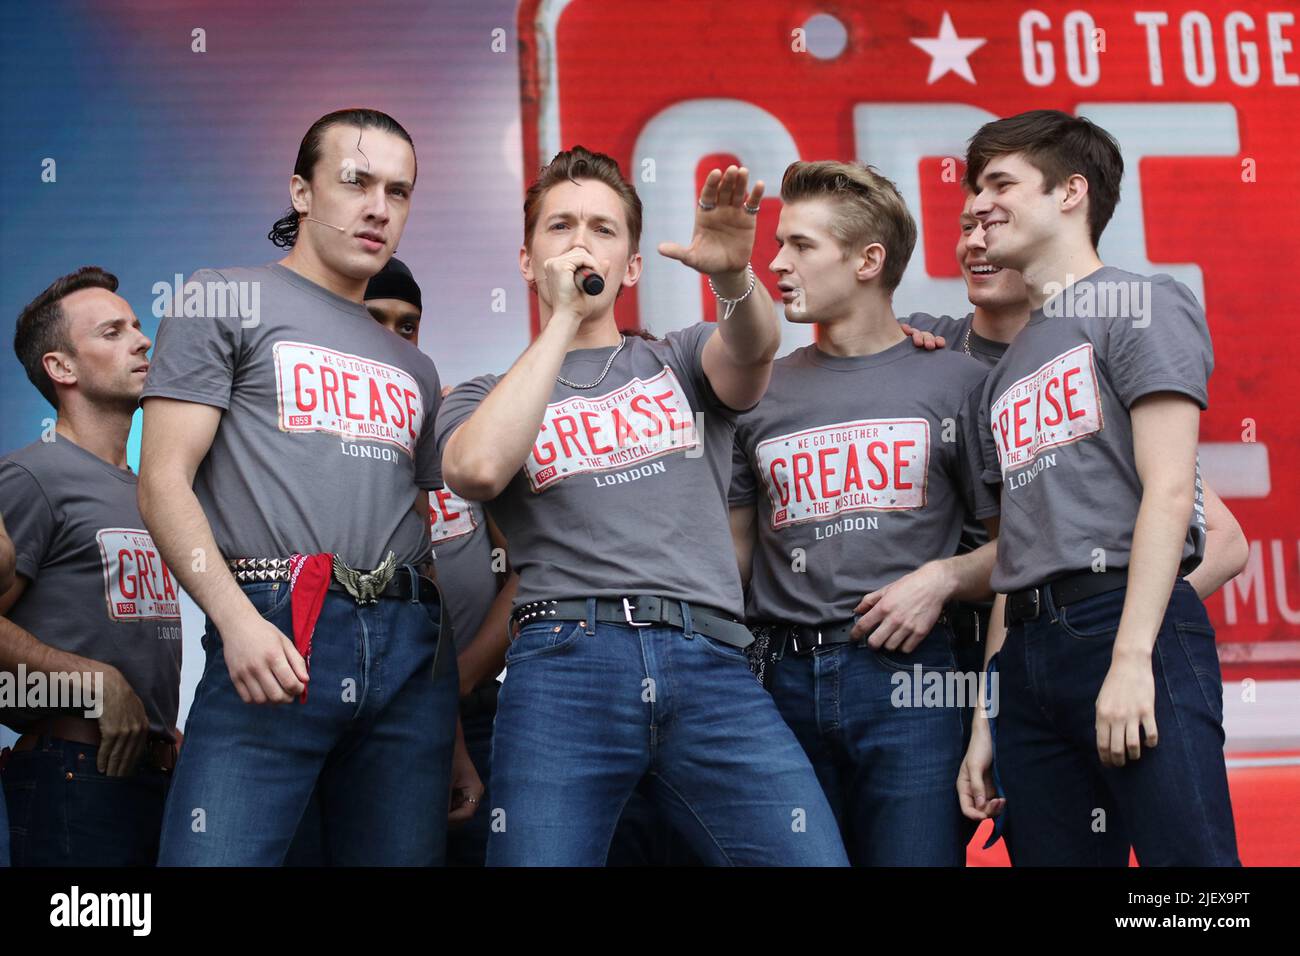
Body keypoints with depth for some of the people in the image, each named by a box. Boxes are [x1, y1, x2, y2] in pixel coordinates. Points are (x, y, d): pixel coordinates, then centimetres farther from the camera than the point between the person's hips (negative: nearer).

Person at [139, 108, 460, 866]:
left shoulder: (416, 370, 24)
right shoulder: (225, 302, 7)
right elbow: (164, 482, -2)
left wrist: (454, 697, 14)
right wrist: (237, 620, -16)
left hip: (409, 646, 6)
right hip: (275, 635, -5)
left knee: (403, 856, 4)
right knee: (217, 855, -16)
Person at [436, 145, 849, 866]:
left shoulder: (681, 363, 22)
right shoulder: (485, 397, 18)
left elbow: (752, 348, -3)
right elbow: (478, 469, -7)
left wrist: (732, 274, -26)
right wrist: (562, 320, 0)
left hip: (711, 668, 1)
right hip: (566, 662, -1)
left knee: (812, 855, -15)